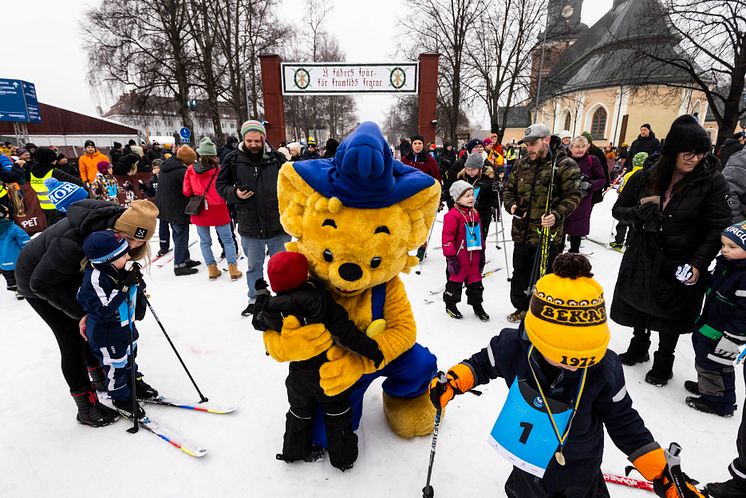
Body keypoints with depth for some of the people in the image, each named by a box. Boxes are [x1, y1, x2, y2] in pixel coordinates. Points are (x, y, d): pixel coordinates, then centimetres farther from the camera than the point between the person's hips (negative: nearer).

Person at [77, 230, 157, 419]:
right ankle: (121, 399, 32)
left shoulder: (120, 268, -8)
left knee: (130, 357, 26)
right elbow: (104, 308, -35)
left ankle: (136, 384, 47)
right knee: (115, 366, 12)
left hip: (126, 326, 8)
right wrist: (124, 286, -37)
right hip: (105, 334, -8)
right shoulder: (95, 277, -32)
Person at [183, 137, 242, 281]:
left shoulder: (190, 170, -3)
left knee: (205, 241, 14)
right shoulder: (218, 169, -11)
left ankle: (212, 269, 17)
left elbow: (186, 192, 2)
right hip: (218, 209, -2)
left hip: (199, 210, 3)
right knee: (227, 240, 7)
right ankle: (233, 269, 6)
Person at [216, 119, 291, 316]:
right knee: (254, 266, 19)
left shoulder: (277, 158, -4)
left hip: (278, 225, -1)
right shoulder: (234, 160, -3)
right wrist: (235, 193, -13)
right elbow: (221, 184, 7)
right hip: (249, 225, 1)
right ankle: (254, 300, 37)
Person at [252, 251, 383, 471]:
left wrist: (261, 295, 21)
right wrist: (370, 348, -22)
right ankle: (342, 456, 29)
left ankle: (294, 450, 44)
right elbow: (345, 331, -27)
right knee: (337, 410, 19)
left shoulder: (273, 307, -15)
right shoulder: (321, 300, -26)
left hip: (299, 372, 3)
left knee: (300, 410, 28)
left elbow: (258, 321, 8)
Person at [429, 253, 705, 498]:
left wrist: (663, 473, -11)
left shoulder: (604, 369, -27)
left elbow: (624, 422, -11)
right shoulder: (513, 348, -29)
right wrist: (453, 382, -23)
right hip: (529, 461, 1)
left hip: (579, 472, -1)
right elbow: (483, 363, -8)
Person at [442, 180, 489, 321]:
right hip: (459, 257, -7)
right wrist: (451, 257, -18)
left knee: (475, 280, 15)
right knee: (455, 280, 7)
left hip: (473, 256, 7)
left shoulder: (475, 213, 9)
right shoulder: (452, 215, -16)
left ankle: (477, 305, 30)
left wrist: (482, 253, 18)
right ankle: (450, 305, 25)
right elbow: (447, 237, -18)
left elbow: (479, 234, 18)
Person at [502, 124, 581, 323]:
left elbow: (572, 196, -8)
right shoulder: (521, 164, 7)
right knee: (520, 273, 19)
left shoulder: (565, 165, -8)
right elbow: (508, 189, 14)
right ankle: (522, 307, 40)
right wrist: (511, 205, -7)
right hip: (522, 231, 5)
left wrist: (557, 215, -24)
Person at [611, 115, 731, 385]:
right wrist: (639, 212, -20)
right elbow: (618, 209, 2)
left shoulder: (712, 182, -11)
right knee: (638, 305, 18)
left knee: (670, 314, 13)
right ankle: (638, 347, 43)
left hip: (680, 265, -2)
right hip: (641, 259, 2)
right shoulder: (645, 177, -6)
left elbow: (716, 228, -10)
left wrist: (698, 264, -19)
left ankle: (664, 361, 36)